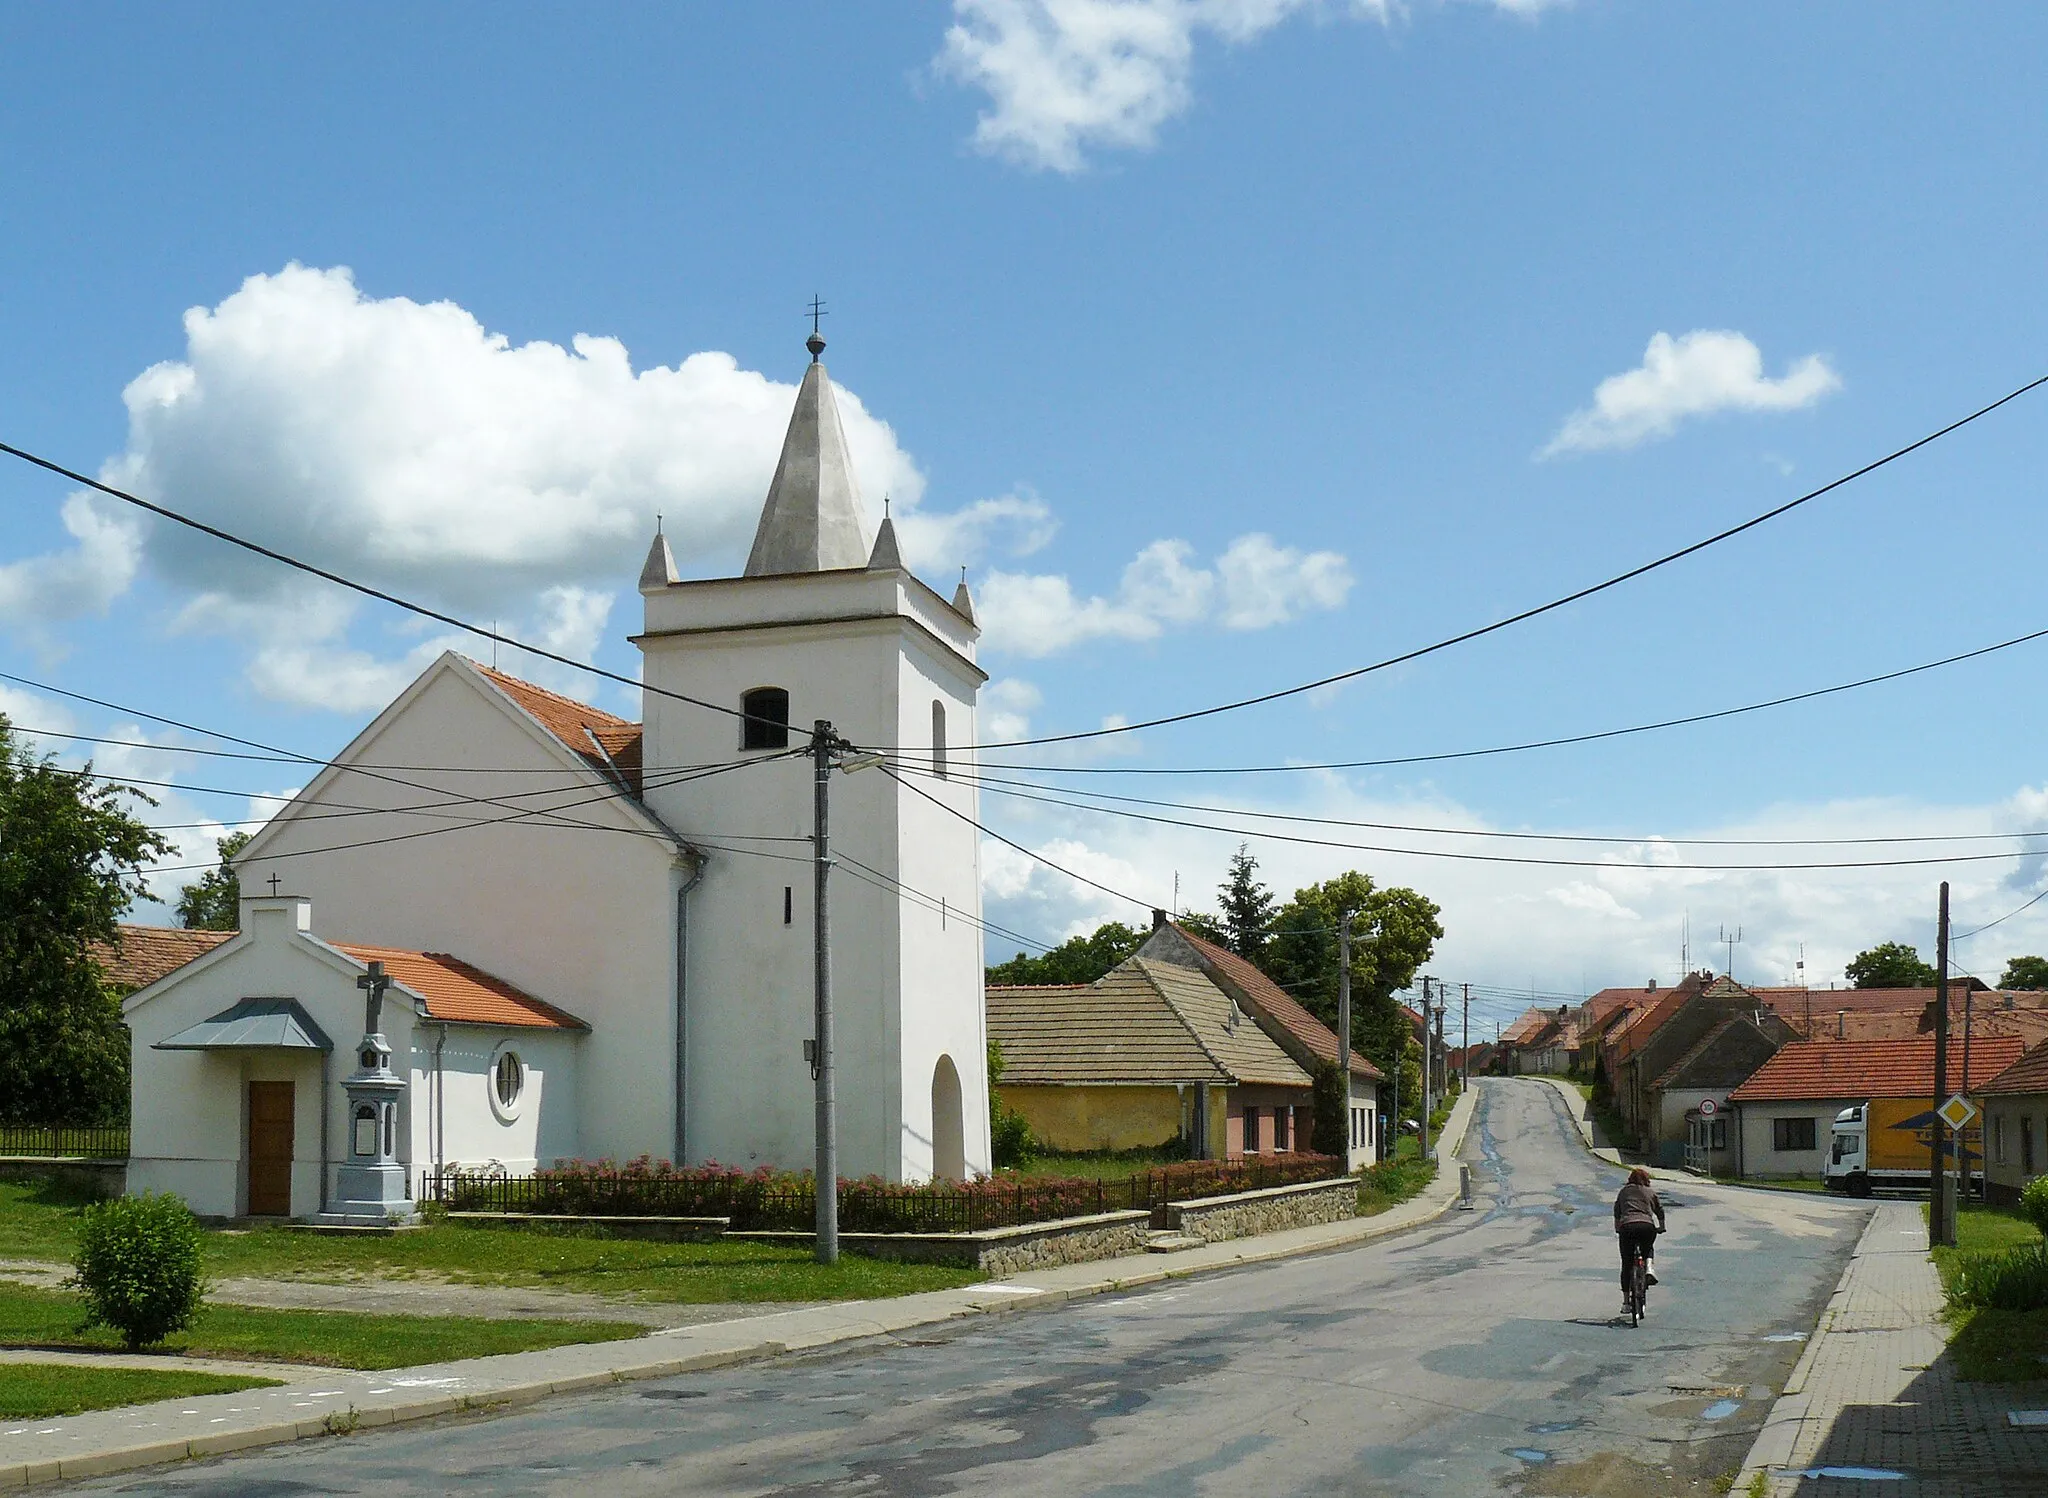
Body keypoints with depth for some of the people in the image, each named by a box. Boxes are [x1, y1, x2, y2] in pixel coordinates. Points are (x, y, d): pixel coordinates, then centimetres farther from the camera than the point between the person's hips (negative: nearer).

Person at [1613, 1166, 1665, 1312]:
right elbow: (1660, 1212, 25)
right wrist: (1661, 1227, 41)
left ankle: (1626, 1301, 8)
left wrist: (1617, 1229, 37)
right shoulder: (1650, 1192, 20)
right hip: (1647, 1226, 0)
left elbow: (1617, 1212, 26)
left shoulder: (1624, 1191, 23)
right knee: (1648, 1248, 33)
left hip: (1626, 1226, 0)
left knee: (1626, 1264, 9)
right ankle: (1649, 1267, 2)